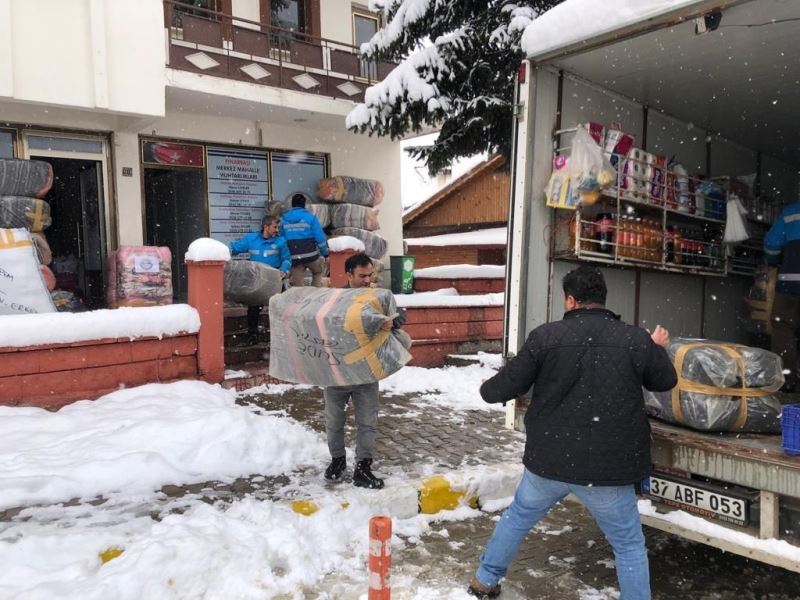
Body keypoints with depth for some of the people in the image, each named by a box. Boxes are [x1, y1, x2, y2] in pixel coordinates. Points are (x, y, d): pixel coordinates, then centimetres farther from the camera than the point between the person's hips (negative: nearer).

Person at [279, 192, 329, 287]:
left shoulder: (284, 219, 7)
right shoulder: (310, 217, -3)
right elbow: (320, 237, -6)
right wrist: (325, 254, 3)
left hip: (294, 258, 2)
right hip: (310, 255, -2)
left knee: (296, 286, 7)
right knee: (317, 273, 26)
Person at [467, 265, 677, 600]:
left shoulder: (546, 336, -9)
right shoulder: (637, 340, -6)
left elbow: (508, 386, -3)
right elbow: (666, 382, 12)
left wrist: (486, 389, 20)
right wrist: (657, 349, 32)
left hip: (549, 459, 1)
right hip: (608, 468, -1)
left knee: (517, 517, 24)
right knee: (630, 546, 17)